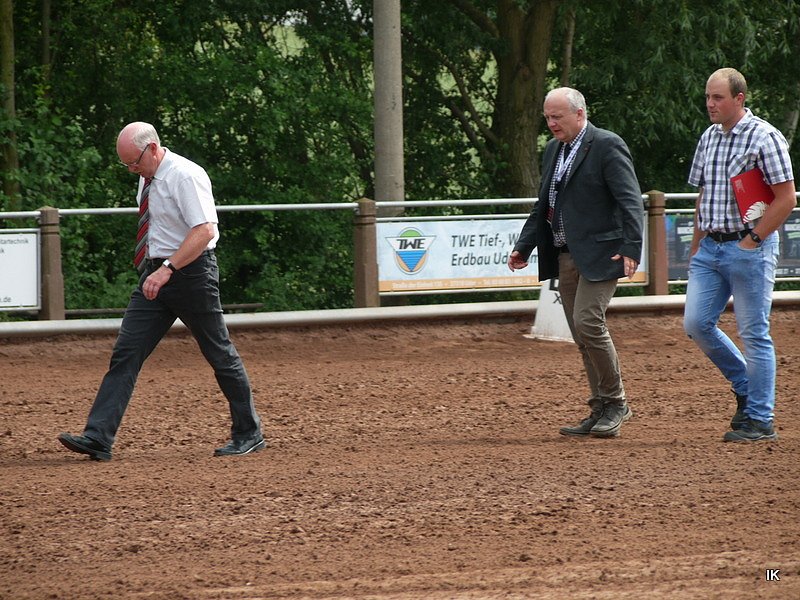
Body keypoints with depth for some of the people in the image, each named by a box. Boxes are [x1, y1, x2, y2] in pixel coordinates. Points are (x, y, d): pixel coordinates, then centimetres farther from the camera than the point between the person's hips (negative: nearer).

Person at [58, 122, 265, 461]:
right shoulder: (148, 178, 9)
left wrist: (167, 268, -31)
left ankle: (249, 435, 17)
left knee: (220, 354, 4)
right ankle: (98, 438, -7)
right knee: (126, 353, -2)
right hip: (156, 274, 8)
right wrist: (155, 270, 18)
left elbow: (205, 231, -25)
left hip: (191, 272, -8)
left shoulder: (185, 176, -17)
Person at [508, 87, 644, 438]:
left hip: (599, 254, -8)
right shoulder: (553, 150, 17)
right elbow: (542, 207, 23)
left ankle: (615, 403, -4)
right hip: (565, 257, 8)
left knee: (588, 323, -17)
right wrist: (523, 247, 13)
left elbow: (630, 201, -14)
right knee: (583, 337, 7)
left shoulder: (607, 146, -8)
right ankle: (601, 411, 12)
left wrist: (631, 248, -24)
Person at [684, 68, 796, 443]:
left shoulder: (764, 138, -10)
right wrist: (696, 247, 15)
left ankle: (760, 419, 4)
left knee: (753, 334, -2)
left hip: (749, 247, -7)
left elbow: (786, 198, -12)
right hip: (710, 247, 7)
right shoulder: (709, 138, 12)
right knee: (696, 324, 2)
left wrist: (752, 240, -14)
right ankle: (746, 387, 22)